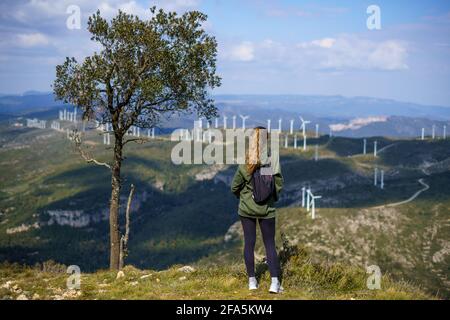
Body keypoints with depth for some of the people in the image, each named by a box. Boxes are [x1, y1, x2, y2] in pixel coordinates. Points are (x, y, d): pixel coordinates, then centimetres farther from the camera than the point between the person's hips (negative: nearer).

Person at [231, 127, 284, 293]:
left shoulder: (245, 164, -14)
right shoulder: (273, 161, -15)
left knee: (249, 243, 12)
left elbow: (235, 187, -5)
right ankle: (275, 282, 3)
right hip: (267, 210, 0)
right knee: (270, 244, 10)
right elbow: (279, 185, -6)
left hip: (247, 209, 0)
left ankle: (252, 280, 18)